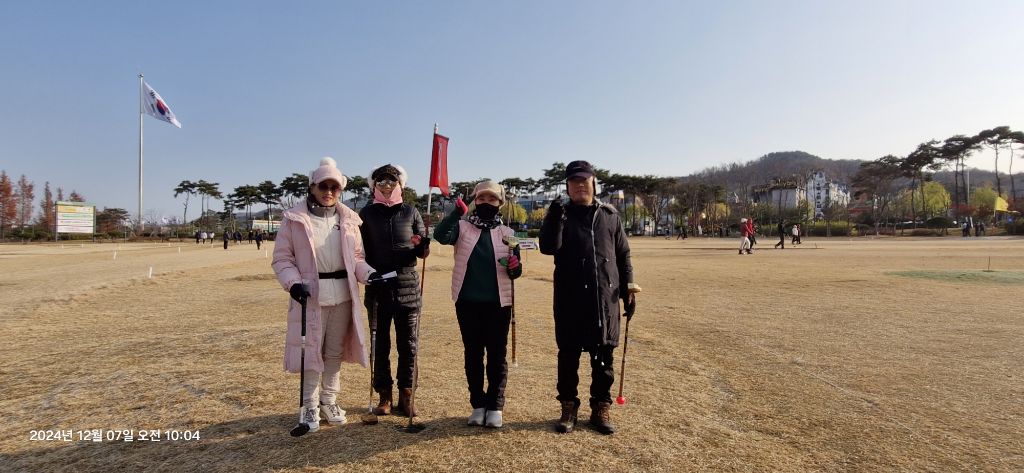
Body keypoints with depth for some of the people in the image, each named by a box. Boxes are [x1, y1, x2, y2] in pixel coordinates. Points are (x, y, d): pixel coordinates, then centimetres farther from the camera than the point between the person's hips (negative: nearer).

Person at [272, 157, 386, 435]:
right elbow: (282, 258, -2)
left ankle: (329, 401, 31)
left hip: (342, 294, 3)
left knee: (335, 352, 13)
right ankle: (309, 406, 22)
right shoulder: (295, 218, -3)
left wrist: (368, 273, -8)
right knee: (311, 350, 5)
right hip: (310, 294, -3)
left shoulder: (349, 219, 7)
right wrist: (293, 283, -18)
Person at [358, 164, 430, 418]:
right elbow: (361, 251, 7)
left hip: (408, 287, 0)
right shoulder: (366, 214, 5)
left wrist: (422, 244, -18)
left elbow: (423, 253, 4)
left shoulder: (411, 212, 5)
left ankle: (405, 396, 16)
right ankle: (384, 396, 19)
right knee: (380, 345, 7)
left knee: (408, 344, 5)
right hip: (378, 289, 0)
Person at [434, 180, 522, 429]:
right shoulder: (462, 227, 1)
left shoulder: (507, 233, 5)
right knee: (472, 353, 9)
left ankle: (495, 406, 18)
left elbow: (515, 271, 8)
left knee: (497, 354, 6)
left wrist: (514, 267, -15)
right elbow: (440, 235, -20)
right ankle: (478, 404, 23)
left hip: (498, 302, 0)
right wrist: (457, 211, -31)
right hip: (468, 301, 0)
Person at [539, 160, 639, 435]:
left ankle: (601, 408, 22)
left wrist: (628, 288, 7)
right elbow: (548, 248, -13)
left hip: (606, 298, 2)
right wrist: (554, 216, -24)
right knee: (568, 354, 6)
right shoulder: (561, 215, 3)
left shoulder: (609, 215, 9)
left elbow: (623, 254, 13)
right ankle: (568, 407, 21)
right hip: (570, 298, -1)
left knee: (603, 355, 8)